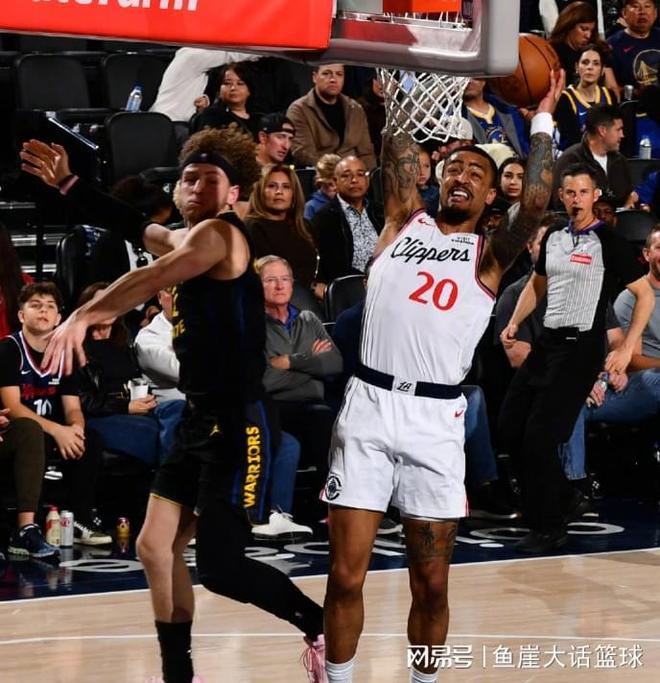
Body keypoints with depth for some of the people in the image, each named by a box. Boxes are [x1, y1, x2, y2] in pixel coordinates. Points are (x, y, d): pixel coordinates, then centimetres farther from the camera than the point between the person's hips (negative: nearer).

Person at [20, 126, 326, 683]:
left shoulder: (220, 233, -14)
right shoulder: (182, 239, 14)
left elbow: (152, 280, -31)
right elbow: (135, 226, 35)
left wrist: (83, 316, -41)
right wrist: (67, 184, 31)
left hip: (235, 425, -10)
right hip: (199, 420, 10)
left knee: (219, 567, -11)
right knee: (155, 546, 9)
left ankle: (321, 628, 10)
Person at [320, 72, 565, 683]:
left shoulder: (489, 255, 9)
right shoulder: (406, 221, 14)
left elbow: (536, 203, -8)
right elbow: (398, 147, 6)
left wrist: (543, 122, 0)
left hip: (435, 419, -1)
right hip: (368, 406, 1)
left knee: (431, 584, 4)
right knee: (346, 575, 0)